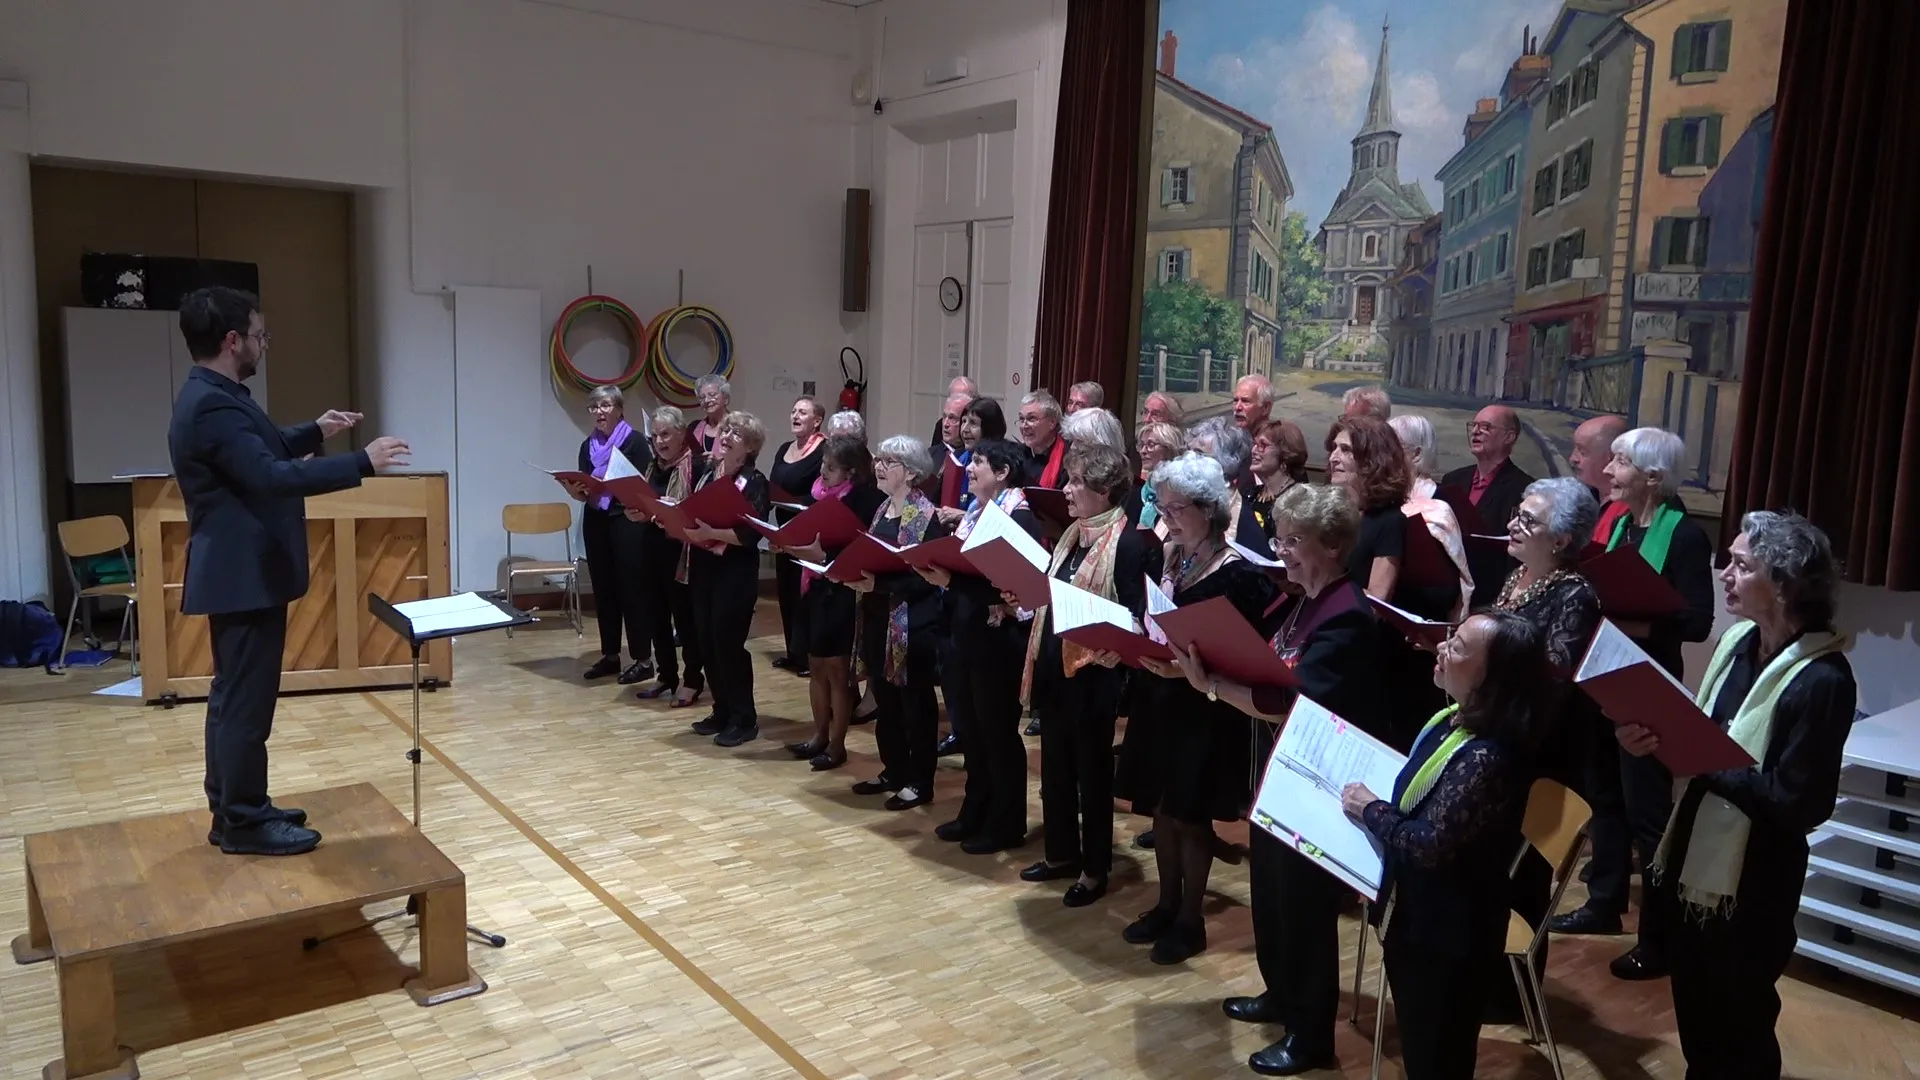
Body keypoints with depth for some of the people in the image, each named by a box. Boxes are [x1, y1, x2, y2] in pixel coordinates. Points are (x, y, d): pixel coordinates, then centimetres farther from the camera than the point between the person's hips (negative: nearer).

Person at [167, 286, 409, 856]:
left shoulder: (213, 395, 11)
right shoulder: (214, 405, -23)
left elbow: (260, 451, 26)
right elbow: (272, 476, -30)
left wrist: (314, 431, 15)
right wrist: (363, 462, -25)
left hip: (238, 569, 11)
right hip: (246, 574, -11)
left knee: (233, 694, 16)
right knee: (246, 699, -3)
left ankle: (232, 810, 26)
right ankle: (246, 823, 7)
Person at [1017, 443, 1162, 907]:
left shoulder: (1130, 542, -15)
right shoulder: (1072, 534, 10)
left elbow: (1137, 616, -17)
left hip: (1093, 671, -8)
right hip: (1054, 665, 8)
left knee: (1091, 769, 6)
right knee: (1055, 765, 17)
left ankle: (1094, 869, 20)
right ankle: (1061, 854, 33)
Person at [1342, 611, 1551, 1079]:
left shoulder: (1488, 758, -28)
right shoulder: (1449, 721, 2)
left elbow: (1431, 845, -28)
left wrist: (1369, 809, -15)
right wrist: (1375, 805, 0)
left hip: (1448, 934, -9)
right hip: (1416, 917, 9)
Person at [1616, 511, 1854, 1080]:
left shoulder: (1822, 680, -22)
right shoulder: (1739, 640, 1)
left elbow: (1797, 804, -25)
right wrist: (1658, 737, -10)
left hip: (1752, 887, -7)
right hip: (1694, 859, 7)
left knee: (1739, 1024, 14)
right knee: (1694, 1013, 24)